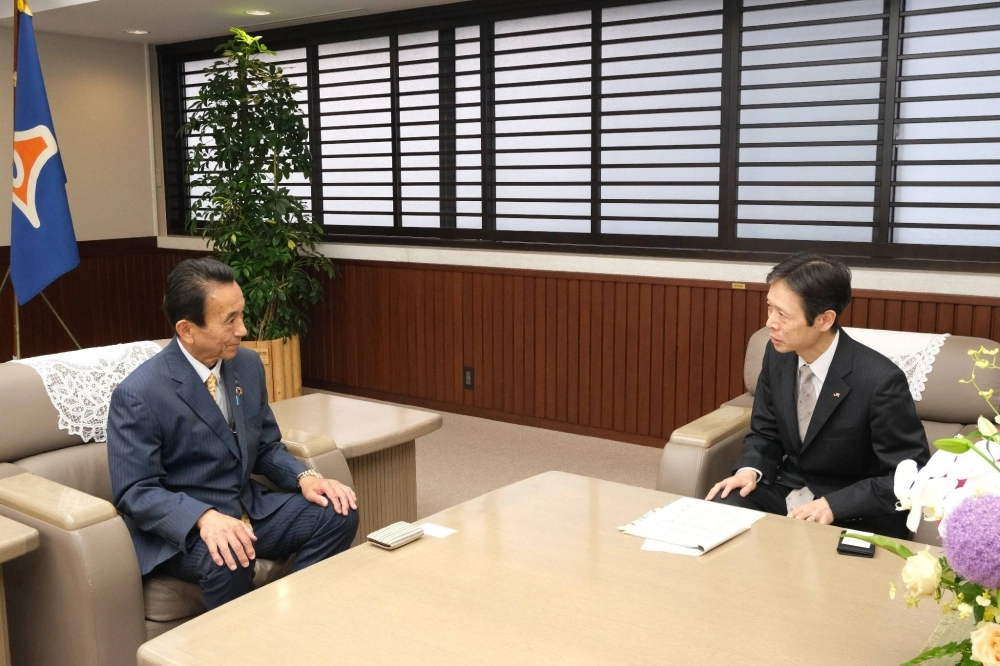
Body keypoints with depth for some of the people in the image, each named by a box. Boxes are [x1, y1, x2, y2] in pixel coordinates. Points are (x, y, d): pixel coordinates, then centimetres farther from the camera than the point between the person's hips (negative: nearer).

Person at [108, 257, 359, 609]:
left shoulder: (247, 364, 1)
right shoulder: (138, 394, -18)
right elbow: (135, 492, -18)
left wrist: (304, 477, -10)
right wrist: (205, 517, -35)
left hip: (249, 510, 6)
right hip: (181, 526, -6)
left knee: (338, 513, -13)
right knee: (227, 561, -36)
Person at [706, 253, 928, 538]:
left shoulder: (880, 380, -23)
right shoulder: (777, 355, -5)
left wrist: (834, 504, -27)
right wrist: (750, 470, -13)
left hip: (851, 513, -5)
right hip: (785, 491, 6)